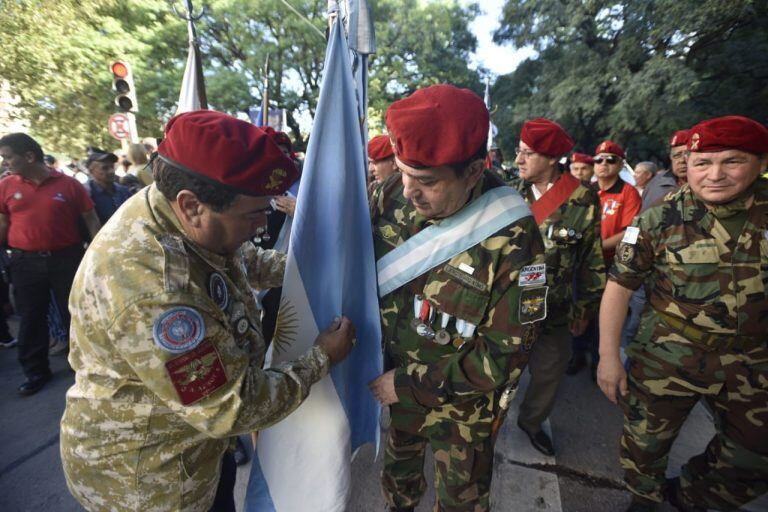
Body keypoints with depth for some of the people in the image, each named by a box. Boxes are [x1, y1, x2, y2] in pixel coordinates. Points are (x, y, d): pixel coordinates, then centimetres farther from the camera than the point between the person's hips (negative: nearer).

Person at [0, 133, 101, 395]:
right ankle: (36, 371, 28)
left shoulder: (69, 184, -4)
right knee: (31, 318, 12)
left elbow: (91, 220, -1)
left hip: (66, 258, -2)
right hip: (25, 262, 2)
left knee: (74, 314, 9)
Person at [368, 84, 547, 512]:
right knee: (398, 472, 32)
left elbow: (506, 352, -21)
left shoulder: (513, 239, -27)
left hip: (461, 407, -3)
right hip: (392, 380, 4)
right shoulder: (392, 195, -16)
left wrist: (410, 382, -19)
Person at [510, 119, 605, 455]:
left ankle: (531, 421, 46)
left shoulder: (583, 201, -9)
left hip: (554, 313, 0)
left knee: (549, 374, 18)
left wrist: (585, 309, 2)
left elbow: (593, 261, -2)